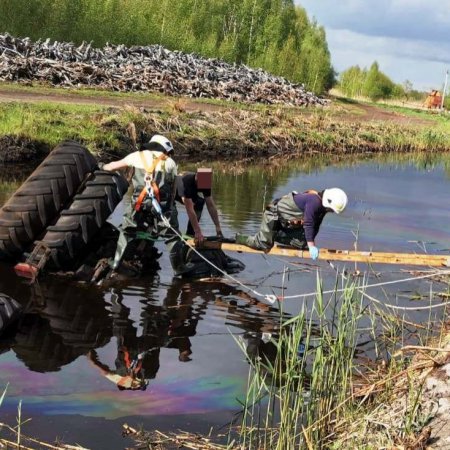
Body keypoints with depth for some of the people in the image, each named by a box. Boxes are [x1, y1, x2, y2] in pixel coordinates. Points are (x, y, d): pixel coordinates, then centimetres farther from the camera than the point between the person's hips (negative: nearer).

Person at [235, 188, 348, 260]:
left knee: (302, 243, 3)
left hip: (287, 222, 9)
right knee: (264, 244, -7)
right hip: (274, 215, -9)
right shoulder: (314, 201, -31)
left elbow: (315, 225, 8)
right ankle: (240, 239, 19)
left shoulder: (322, 206, 0)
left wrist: (311, 243, 7)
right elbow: (308, 224, -32)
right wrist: (311, 246, -29)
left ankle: (275, 235, 21)